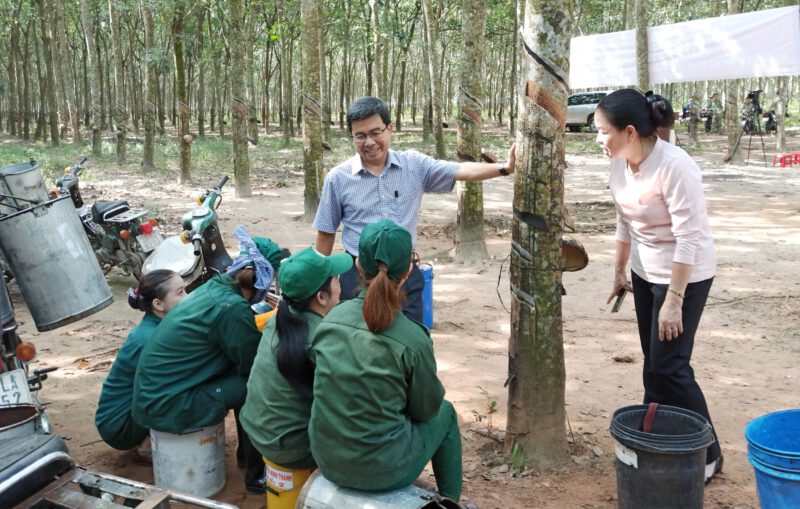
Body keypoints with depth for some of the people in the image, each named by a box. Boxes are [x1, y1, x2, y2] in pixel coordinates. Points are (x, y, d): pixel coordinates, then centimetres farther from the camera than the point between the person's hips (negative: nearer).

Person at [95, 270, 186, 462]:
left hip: (131, 408, 8)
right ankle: (147, 449, -4)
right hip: (118, 425, -8)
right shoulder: (149, 340, -27)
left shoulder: (155, 327, -1)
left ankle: (149, 438, 7)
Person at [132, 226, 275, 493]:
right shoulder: (231, 308, -23)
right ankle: (256, 474, 4)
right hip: (167, 406, -9)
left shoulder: (215, 287, 3)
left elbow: (246, 348, 14)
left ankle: (246, 451, 28)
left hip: (154, 392, 9)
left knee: (245, 377, 13)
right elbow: (256, 364, -13)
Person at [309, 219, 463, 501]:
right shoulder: (413, 339, -20)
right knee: (445, 413, 21)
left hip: (326, 460, 5)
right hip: (382, 471, -4)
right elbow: (426, 408, -5)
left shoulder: (331, 319, -8)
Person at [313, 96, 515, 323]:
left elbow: (461, 170, -12)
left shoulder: (414, 165, -2)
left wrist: (504, 168, -27)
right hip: (359, 275, -1)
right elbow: (326, 233, 3)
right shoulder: (338, 178, -4)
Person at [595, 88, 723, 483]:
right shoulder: (620, 164, -4)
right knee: (653, 364, 14)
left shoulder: (675, 167, -27)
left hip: (684, 275, -7)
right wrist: (619, 272, 18)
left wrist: (673, 301, -25)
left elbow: (689, 239, -26)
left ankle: (706, 455, 14)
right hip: (645, 272, 8)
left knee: (669, 367, -4)